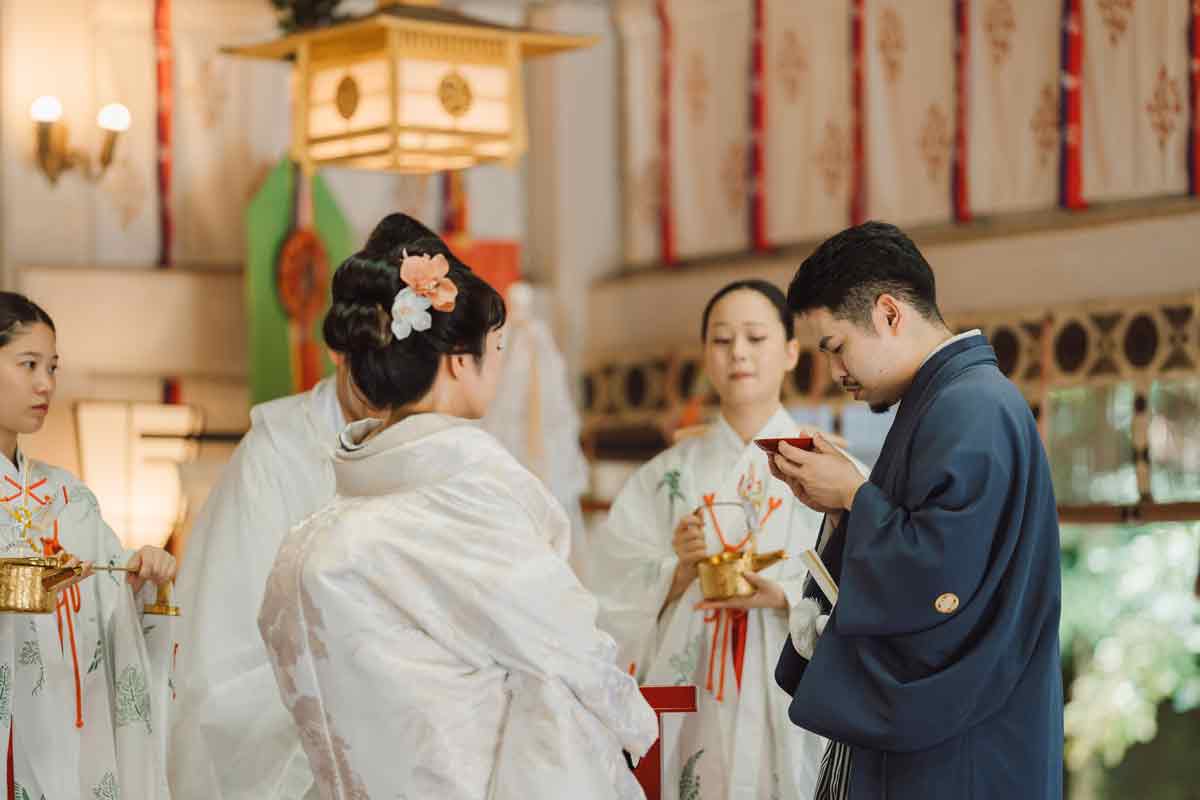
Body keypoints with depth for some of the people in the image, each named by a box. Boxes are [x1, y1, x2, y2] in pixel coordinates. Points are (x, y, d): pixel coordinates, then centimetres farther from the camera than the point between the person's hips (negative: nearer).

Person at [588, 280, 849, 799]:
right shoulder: (668, 476, 8)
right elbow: (621, 599, 3)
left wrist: (785, 596, -20)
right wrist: (681, 573, -15)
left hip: (796, 696, -1)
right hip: (698, 706, 1)